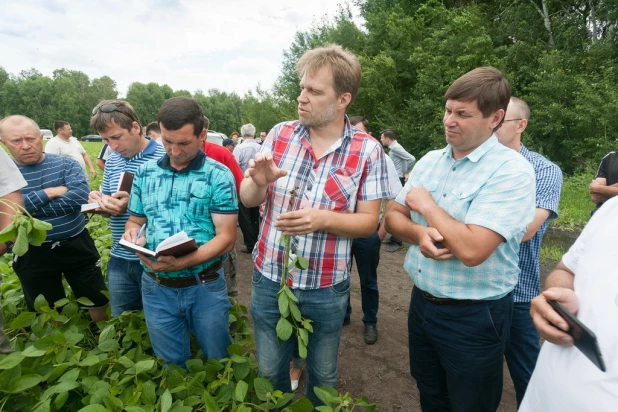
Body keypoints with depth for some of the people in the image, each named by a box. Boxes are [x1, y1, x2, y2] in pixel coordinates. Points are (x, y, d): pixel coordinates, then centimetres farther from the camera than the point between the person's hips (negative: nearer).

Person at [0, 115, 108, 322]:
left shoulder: (66, 163, -4)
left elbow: (80, 195, -22)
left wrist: (27, 208, -19)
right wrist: (49, 193, -21)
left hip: (77, 246, 0)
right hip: (32, 256, 1)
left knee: (98, 303, 12)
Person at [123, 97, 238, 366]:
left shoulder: (218, 175, -9)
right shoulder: (145, 173, 4)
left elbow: (226, 237, -13)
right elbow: (134, 220, 14)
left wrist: (182, 263, -27)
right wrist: (133, 234, -11)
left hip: (205, 286, -2)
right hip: (157, 288, 3)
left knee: (218, 363, 18)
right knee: (170, 366, 20)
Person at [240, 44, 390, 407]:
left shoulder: (368, 150, -11)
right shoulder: (279, 135, -4)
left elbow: (369, 222, -9)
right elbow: (248, 200, 1)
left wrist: (323, 219, -27)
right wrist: (259, 182, -22)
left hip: (327, 290, -2)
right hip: (269, 280, 2)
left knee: (323, 377, 22)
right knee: (270, 373, 21)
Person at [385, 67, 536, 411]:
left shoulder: (512, 171, -20)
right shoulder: (429, 161, 3)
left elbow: (471, 249, -30)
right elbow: (393, 217, 5)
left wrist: (426, 205, -16)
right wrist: (419, 233, -18)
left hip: (474, 317, -6)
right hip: (422, 302, 6)